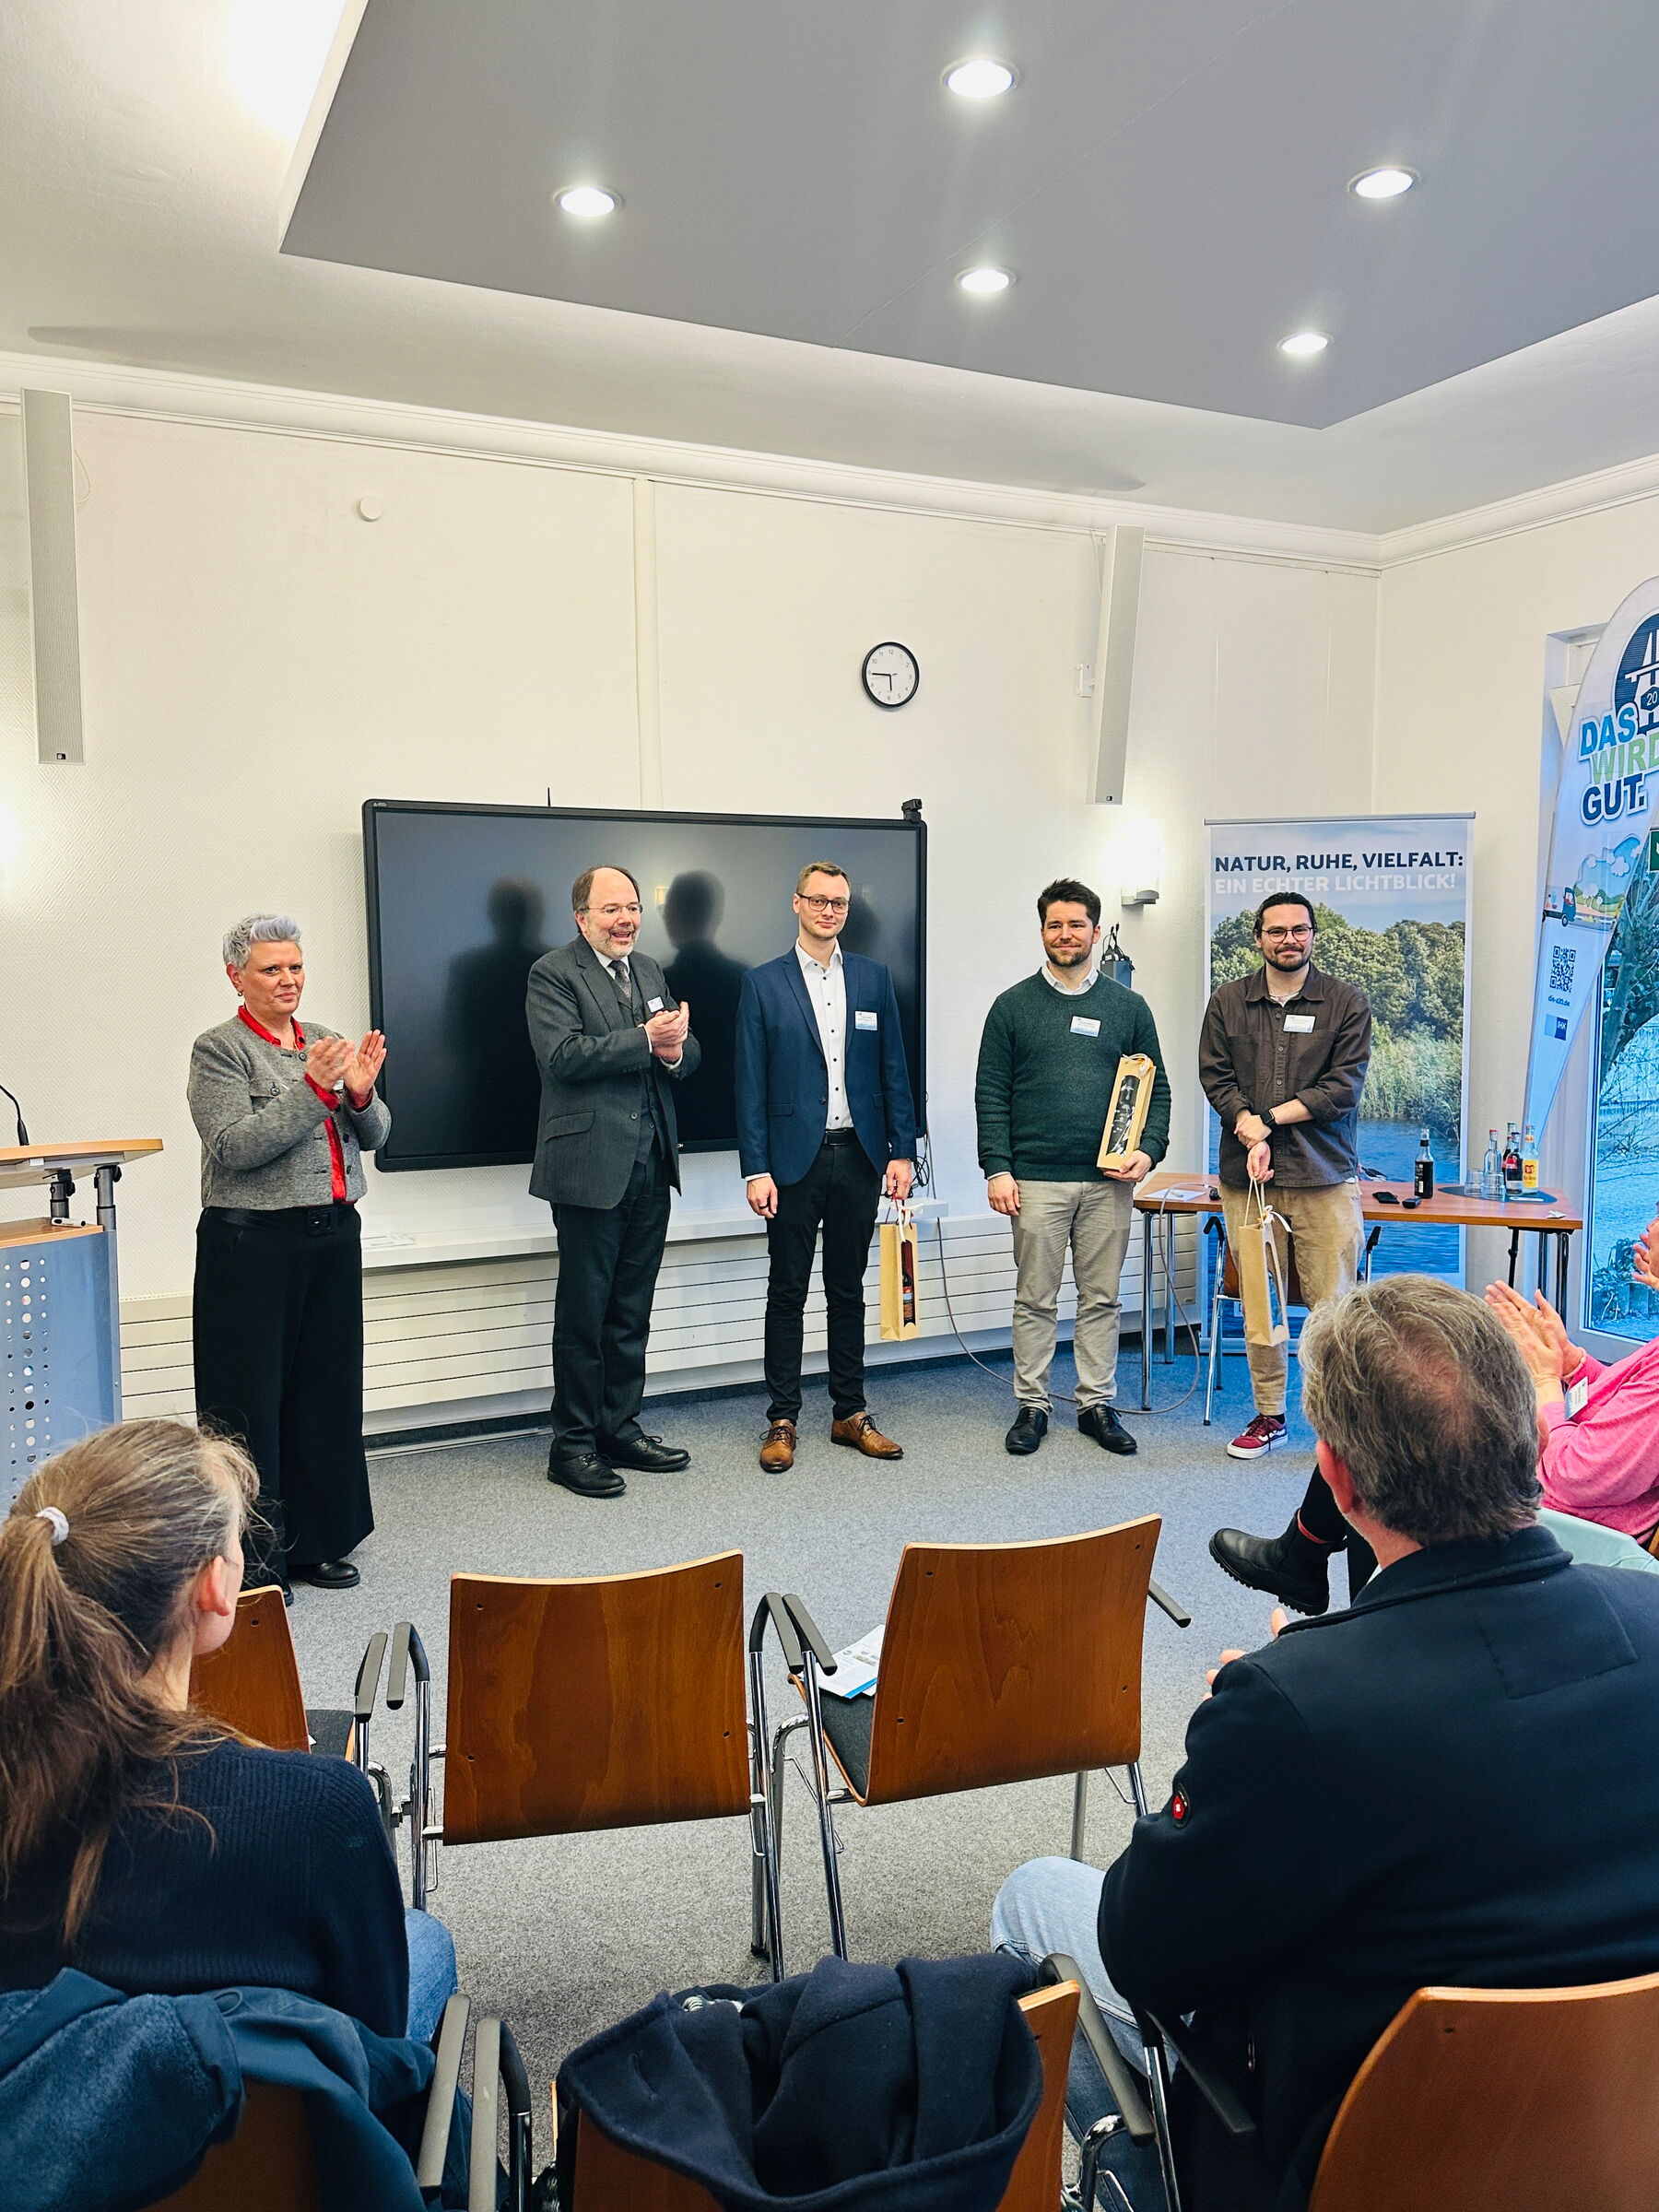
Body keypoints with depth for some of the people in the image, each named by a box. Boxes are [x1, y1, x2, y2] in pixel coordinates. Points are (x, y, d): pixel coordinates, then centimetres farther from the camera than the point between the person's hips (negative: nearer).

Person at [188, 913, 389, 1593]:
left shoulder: (324, 1039, 12)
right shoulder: (218, 1050, -4)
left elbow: (373, 1137, 10)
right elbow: (234, 1147, -15)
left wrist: (361, 1092, -10)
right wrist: (312, 1088, -20)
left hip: (334, 1236, 6)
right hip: (253, 1245, -6)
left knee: (328, 1392, 11)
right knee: (251, 1401, 1)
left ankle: (317, 1542, 25)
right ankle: (252, 1556, 12)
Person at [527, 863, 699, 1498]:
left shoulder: (648, 969, 17)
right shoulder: (553, 973, -5)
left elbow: (685, 1051, 15)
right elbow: (563, 1055, -19)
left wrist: (676, 1051, -8)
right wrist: (645, 1039, -18)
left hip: (650, 1163, 7)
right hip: (591, 1166, -7)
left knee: (631, 1309, 14)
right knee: (583, 1312, 1)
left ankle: (620, 1429, 26)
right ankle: (573, 1445, 13)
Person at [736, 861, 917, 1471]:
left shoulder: (874, 977, 8)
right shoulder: (763, 983, 0)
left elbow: (894, 1071, 8)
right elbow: (750, 1084, -3)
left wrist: (902, 1150, 1)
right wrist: (756, 1169, -9)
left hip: (860, 1157, 3)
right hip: (795, 1159, -2)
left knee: (848, 1290, 12)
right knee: (787, 1293, 5)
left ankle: (850, 1413, 22)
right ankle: (782, 1421, 14)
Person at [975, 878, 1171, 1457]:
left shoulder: (1129, 1007, 8)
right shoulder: (1013, 1006, 4)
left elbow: (1157, 1088, 10)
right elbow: (991, 1094, 1)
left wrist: (1148, 1150, -6)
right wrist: (997, 1169, -7)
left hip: (1109, 1181, 2)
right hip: (1036, 1181, -1)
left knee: (1102, 1298, 9)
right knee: (1035, 1300, 5)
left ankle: (1097, 1404, 20)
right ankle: (1031, 1405, 16)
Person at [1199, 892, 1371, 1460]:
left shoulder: (1346, 1003, 5)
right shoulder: (1227, 1001, 11)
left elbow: (1344, 1089, -3)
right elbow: (1215, 1078, 5)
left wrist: (1268, 1118, -9)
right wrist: (1252, 1137, -11)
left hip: (1325, 1177, -2)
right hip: (1247, 1177, 2)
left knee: (1332, 1305, -2)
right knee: (1257, 1304, 5)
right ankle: (1268, 1416, 18)